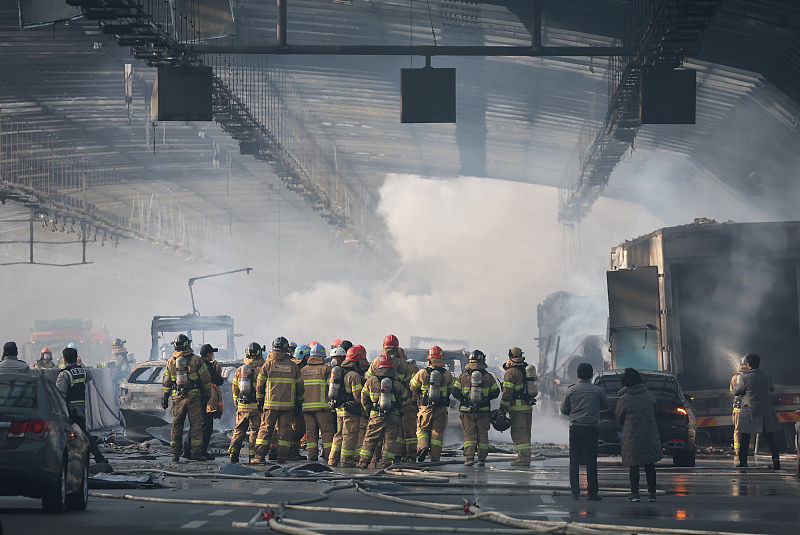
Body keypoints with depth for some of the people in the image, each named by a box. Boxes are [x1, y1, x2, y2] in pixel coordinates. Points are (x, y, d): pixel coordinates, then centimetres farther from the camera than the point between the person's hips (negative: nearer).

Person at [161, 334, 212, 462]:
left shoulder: (171, 362, 5)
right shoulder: (196, 360, -3)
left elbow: (166, 383, 11)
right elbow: (206, 380, -1)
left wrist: (165, 398, 19)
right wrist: (207, 395, 7)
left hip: (177, 398, 3)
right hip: (194, 396, -3)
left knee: (177, 425, 9)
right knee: (196, 424, 0)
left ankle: (175, 453, 7)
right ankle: (197, 452, -4)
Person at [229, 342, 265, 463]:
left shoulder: (239, 370, 6)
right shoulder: (261, 369, -9)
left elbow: (235, 389, 13)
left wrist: (237, 404, 24)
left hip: (242, 406, 4)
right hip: (256, 406, -4)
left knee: (239, 430, 13)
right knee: (255, 431, 2)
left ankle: (233, 454, 7)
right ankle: (252, 456, -1)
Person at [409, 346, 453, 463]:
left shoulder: (422, 373, -5)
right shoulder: (447, 375, -2)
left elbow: (412, 389, 5)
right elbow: (450, 389, 13)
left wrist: (412, 401, 22)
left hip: (425, 408, -1)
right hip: (441, 409, 1)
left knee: (422, 429, 15)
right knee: (437, 432, 8)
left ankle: (423, 446, -12)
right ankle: (435, 458, 5)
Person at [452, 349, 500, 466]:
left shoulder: (463, 377, -1)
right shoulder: (489, 377, -2)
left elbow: (455, 392, -1)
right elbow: (495, 393, 3)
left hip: (467, 410, 0)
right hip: (483, 411, 0)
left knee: (469, 433, 3)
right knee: (482, 434, 10)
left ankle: (469, 457, -11)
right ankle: (482, 459, 12)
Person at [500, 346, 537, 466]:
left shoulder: (511, 372, -13)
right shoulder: (528, 368, 9)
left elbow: (508, 391, -15)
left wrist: (502, 407, -8)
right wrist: (508, 368, 20)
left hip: (517, 406, -7)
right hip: (529, 406, 7)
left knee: (518, 432, -5)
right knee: (526, 432, 13)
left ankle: (523, 457, -10)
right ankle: (526, 456, 17)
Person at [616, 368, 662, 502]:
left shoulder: (624, 400, -12)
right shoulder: (649, 395, 1)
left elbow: (618, 418, 1)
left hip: (632, 437, -4)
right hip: (650, 434, 4)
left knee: (633, 466, 5)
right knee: (650, 465, 8)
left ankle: (635, 493, 5)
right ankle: (652, 493, 8)